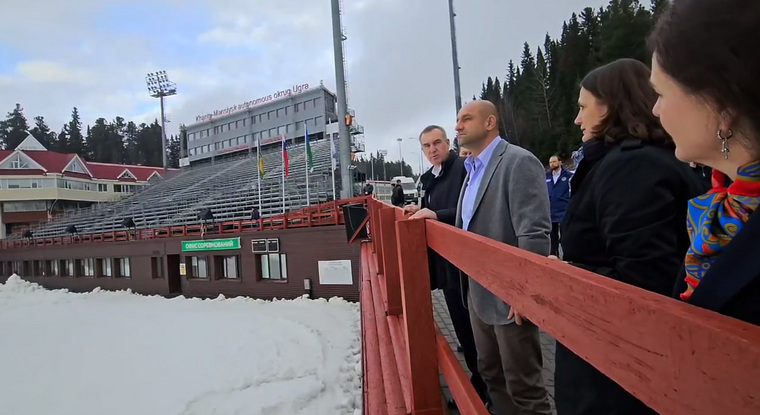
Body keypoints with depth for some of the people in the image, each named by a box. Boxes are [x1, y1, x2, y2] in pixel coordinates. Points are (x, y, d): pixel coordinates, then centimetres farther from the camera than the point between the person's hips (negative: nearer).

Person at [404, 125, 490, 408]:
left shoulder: (464, 168, -12)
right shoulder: (428, 178, 14)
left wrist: (436, 214, -29)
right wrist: (419, 211, 4)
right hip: (445, 262, 9)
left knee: (473, 324, 4)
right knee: (461, 324, 18)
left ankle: (484, 386, 23)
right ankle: (477, 378, 36)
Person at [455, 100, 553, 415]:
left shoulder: (520, 162, -16)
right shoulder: (473, 168, 12)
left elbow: (534, 233, -23)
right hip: (478, 292, 9)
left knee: (522, 385, 7)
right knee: (491, 373, 23)